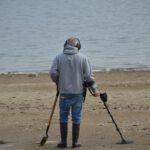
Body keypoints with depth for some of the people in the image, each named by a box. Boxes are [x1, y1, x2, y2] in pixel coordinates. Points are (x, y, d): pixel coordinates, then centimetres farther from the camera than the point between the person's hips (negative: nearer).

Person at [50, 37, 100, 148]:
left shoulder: (59, 57, 1)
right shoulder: (83, 58, -1)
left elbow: (53, 73, -5)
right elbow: (89, 75, -3)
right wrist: (94, 89, 7)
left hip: (64, 93, 0)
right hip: (78, 92, 0)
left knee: (63, 117, 9)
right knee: (76, 118, 6)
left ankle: (63, 142, 8)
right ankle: (75, 142, 7)